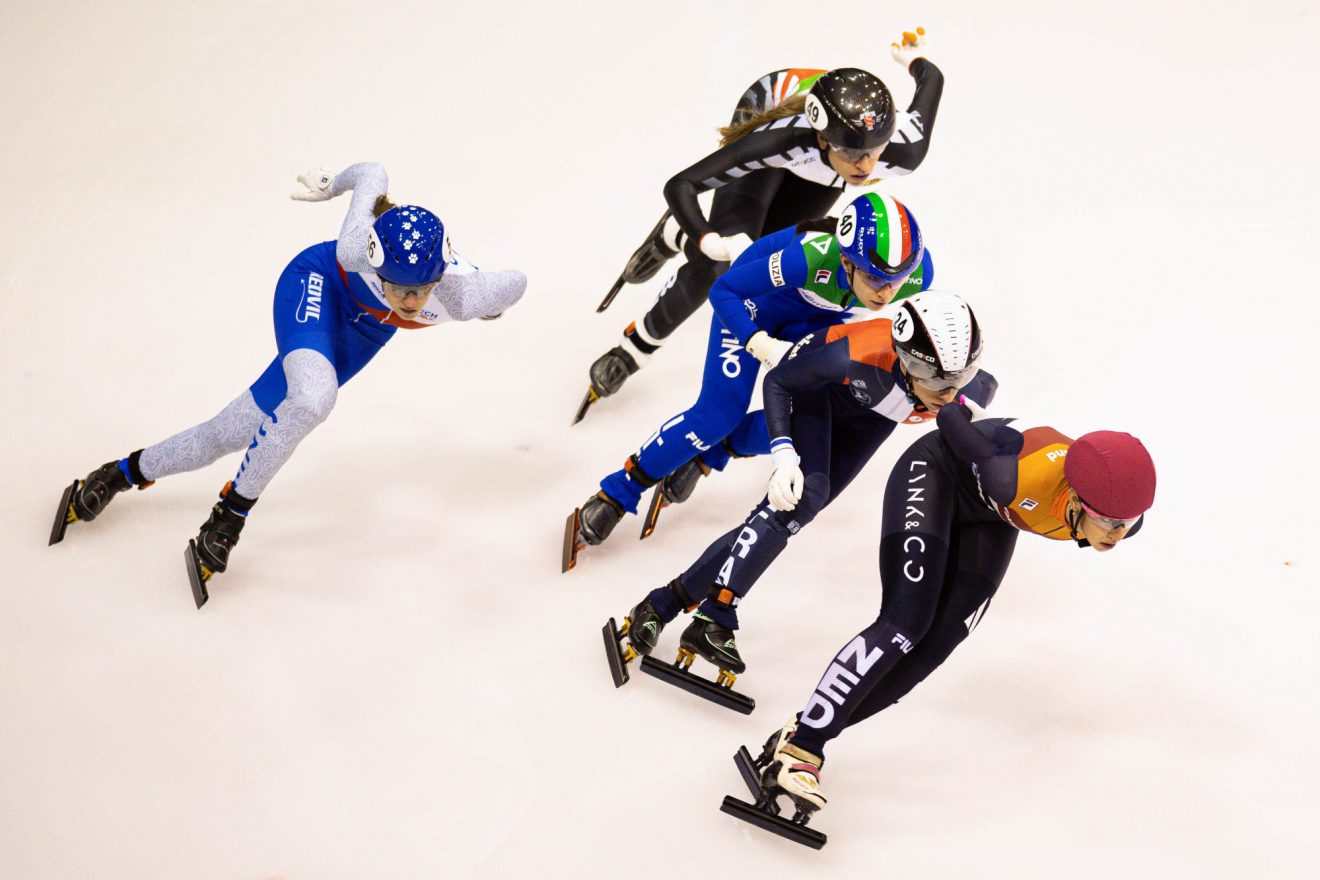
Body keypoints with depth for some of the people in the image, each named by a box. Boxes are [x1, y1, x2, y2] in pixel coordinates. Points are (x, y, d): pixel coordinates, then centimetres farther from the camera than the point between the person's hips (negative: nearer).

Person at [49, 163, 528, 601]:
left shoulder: (463, 295, -38)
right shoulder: (357, 250, -40)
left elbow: (517, 281, -15)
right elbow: (371, 173, -21)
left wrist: (488, 308, 6)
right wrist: (332, 184, 0)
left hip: (365, 329, 3)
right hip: (317, 283, -3)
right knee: (312, 398, -35)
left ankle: (127, 470, 24)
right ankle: (232, 511, -10)